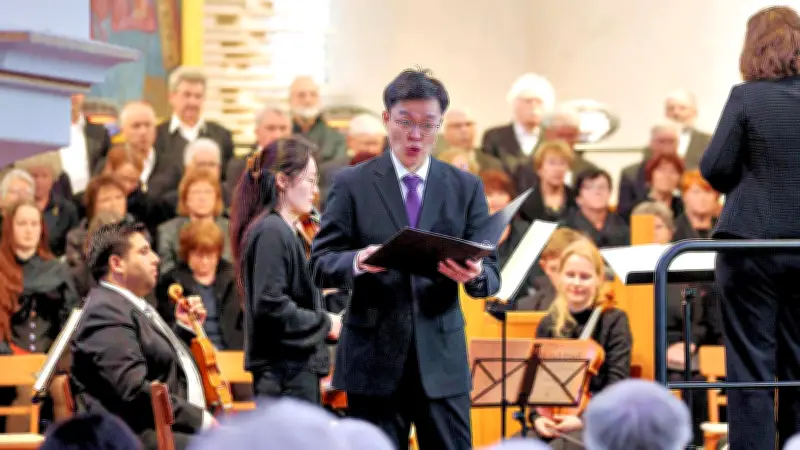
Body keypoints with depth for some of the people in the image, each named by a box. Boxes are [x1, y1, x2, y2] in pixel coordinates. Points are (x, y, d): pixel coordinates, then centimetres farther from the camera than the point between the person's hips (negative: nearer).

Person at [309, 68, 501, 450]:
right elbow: (320, 264, -2)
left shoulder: (466, 188, 8)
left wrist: (473, 275, -21)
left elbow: (491, 272, 4)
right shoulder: (352, 184, 2)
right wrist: (357, 262, -24)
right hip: (374, 358, -1)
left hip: (442, 358, 1)